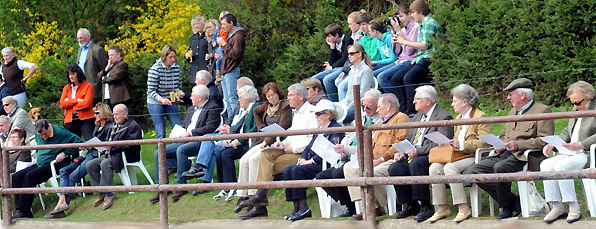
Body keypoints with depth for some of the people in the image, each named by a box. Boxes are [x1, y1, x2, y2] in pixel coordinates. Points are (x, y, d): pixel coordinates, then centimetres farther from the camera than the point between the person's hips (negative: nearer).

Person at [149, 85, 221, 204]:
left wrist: (190, 133, -15)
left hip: (199, 141, -9)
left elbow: (210, 128, -15)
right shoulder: (191, 109, 25)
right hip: (185, 140, 9)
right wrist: (181, 133, 3)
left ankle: (181, 186, -29)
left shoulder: (213, 108, -3)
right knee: (158, 153, -5)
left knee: (181, 150, -37)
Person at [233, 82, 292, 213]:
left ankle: (254, 195, -23)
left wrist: (267, 141, -19)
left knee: (254, 159, -26)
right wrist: (261, 127, 23)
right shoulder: (267, 106, 16)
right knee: (244, 160, -12)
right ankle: (242, 196, -13)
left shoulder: (285, 106, -6)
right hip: (265, 141, 7)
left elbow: (282, 128, -15)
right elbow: (256, 111, 38)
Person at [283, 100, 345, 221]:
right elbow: (309, 147, 24)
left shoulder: (336, 129, -6)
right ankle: (297, 208, -16)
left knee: (297, 170, -27)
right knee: (288, 170, -11)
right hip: (314, 164, 9)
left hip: (325, 165, -9)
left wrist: (312, 161, -18)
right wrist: (303, 158, 3)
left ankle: (303, 207, -24)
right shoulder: (319, 130, 25)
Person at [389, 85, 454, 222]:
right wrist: (401, 152, 1)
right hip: (413, 156, 8)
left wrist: (418, 151, -22)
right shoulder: (417, 117, 23)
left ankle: (426, 206, -27)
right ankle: (412, 205, -1)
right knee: (394, 169, -14)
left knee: (416, 163, -36)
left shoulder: (443, 117, -6)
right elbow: (409, 139, 23)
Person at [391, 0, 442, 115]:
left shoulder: (430, 23, -9)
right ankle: (404, 106, 0)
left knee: (408, 78, -30)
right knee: (395, 78, 0)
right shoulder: (421, 24, 21)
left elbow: (425, 45, -16)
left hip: (429, 58, -10)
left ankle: (411, 111, -28)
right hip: (419, 58, 10)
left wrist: (405, 42, -8)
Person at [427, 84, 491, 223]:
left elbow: (484, 143, -15)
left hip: (474, 158, -8)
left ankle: (463, 209, -30)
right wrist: (449, 144, 9)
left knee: (450, 167, -33)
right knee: (434, 167, -17)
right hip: (458, 157, 8)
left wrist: (461, 145, -22)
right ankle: (442, 208, -14)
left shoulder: (481, 117, -5)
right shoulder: (458, 118, 24)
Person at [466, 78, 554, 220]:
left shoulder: (542, 110, -2)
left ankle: (506, 204, -11)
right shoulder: (513, 111, 25)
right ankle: (513, 201, -5)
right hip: (504, 155, 9)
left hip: (523, 157, -9)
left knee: (500, 168, -37)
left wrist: (519, 145, -21)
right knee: (472, 171, -10)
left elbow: (545, 140, -13)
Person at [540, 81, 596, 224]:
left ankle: (574, 208, -23)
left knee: (561, 165, -30)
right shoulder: (577, 111, 20)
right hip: (569, 153, 8)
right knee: (546, 165, -15)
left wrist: (580, 145, -27)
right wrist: (552, 144, 8)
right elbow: (567, 132, 25)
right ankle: (557, 207, -16)